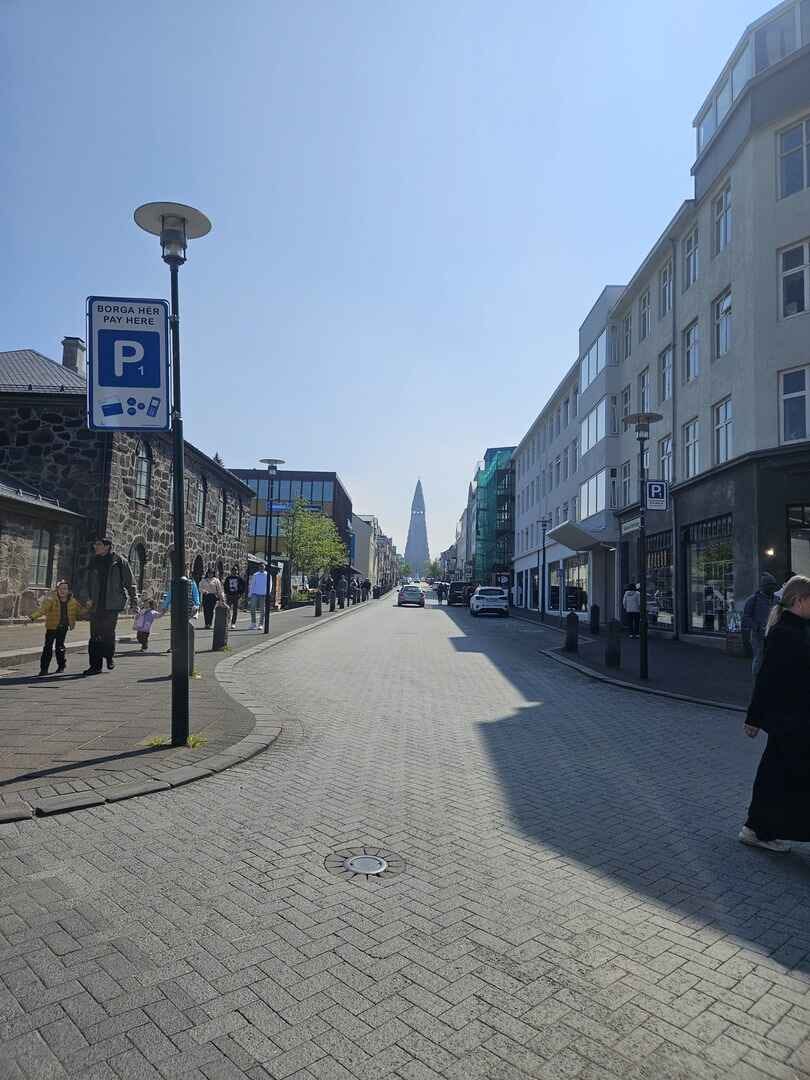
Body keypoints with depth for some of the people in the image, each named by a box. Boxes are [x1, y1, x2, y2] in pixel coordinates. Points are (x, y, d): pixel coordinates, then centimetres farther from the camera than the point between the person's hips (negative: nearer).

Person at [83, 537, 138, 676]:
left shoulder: (120, 561, -1)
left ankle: (109, 656, 18)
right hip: (96, 604, 4)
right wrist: (89, 598, 3)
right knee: (95, 634, 3)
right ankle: (95, 665, 10)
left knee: (108, 631, -8)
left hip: (112, 603, -4)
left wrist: (134, 602, 0)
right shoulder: (94, 562, 12)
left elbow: (130, 583, 2)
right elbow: (89, 582, 17)